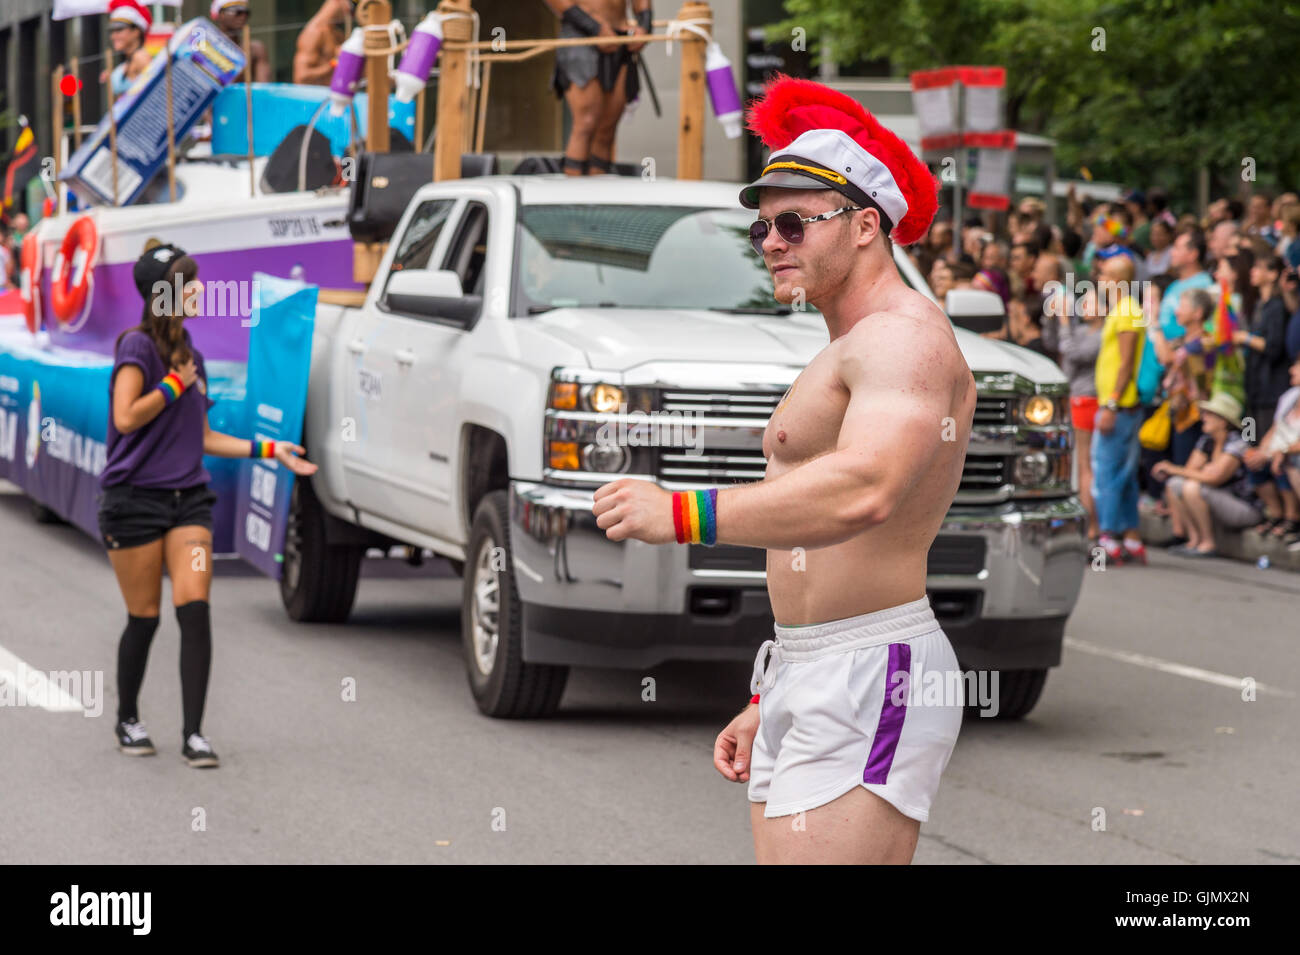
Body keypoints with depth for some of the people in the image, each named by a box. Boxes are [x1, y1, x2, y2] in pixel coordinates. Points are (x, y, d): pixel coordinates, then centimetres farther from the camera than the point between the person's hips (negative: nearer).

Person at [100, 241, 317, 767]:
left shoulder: (191, 356, 14)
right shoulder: (137, 346, -8)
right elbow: (126, 417, -19)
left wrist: (268, 449, 18)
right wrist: (175, 383, -10)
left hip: (188, 499, 5)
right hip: (134, 500, -5)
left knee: (195, 610, -8)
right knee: (144, 619, 2)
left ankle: (193, 733, -6)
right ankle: (127, 720, 23)